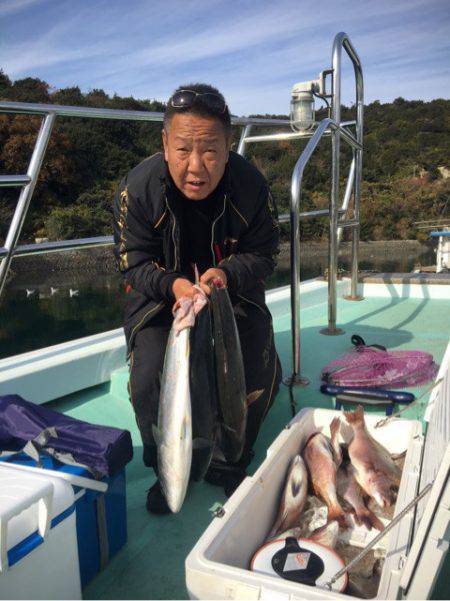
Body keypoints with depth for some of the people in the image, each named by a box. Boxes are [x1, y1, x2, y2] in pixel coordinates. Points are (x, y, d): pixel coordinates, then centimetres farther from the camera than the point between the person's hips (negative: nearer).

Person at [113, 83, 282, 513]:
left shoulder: (251, 185, -18)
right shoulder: (137, 188, -21)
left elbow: (263, 253, -7)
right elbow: (133, 262, -12)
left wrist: (227, 274, -29)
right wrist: (173, 285, -32)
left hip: (233, 295, 1)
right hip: (160, 296, -1)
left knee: (258, 373, -12)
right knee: (150, 379, -19)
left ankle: (228, 463, 17)